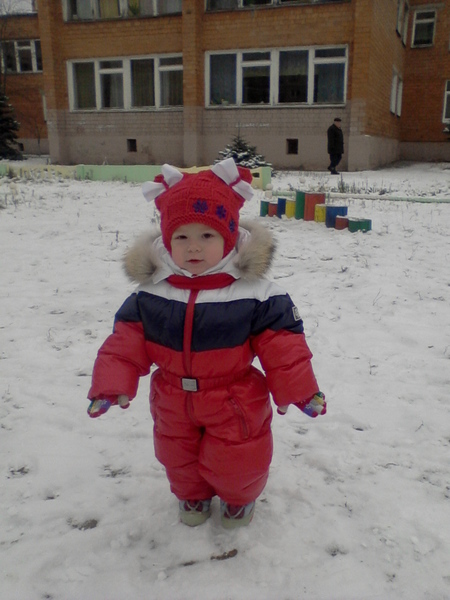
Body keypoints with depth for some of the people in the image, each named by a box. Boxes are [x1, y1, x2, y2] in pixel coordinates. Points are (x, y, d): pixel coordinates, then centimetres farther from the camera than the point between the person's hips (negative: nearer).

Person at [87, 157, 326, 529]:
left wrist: (299, 388, -13)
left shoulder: (255, 292, -19)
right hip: (174, 401, 3)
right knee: (178, 459, 22)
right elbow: (127, 341, -6)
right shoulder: (150, 292, -10)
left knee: (235, 464, 12)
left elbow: (282, 344, -14)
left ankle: (239, 496, 47)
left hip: (235, 402, -3)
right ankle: (192, 494, 55)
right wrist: (112, 384, -13)